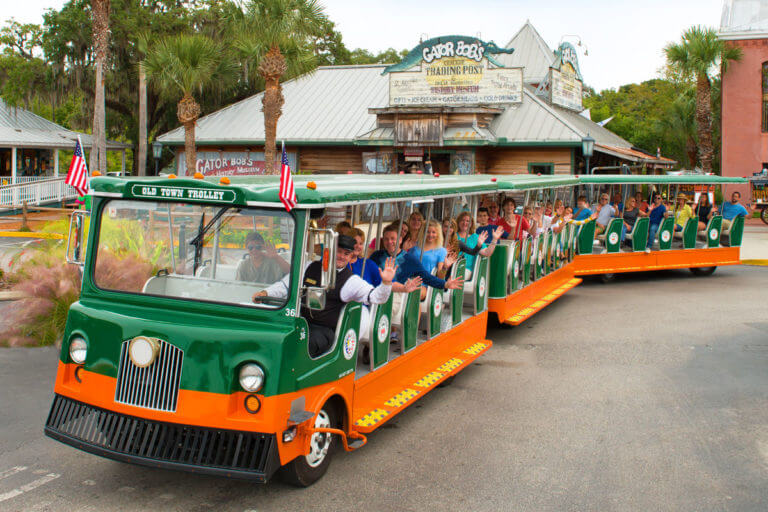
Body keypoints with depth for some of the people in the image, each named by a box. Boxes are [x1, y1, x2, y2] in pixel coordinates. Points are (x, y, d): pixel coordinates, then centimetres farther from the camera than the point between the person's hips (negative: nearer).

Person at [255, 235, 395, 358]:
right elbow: (285, 285, 18)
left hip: (324, 330, -3)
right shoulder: (311, 268, 13)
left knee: (310, 343, -35)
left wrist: (386, 283, -24)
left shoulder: (351, 280, 5)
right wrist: (266, 293, 2)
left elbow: (374, 296, -4)